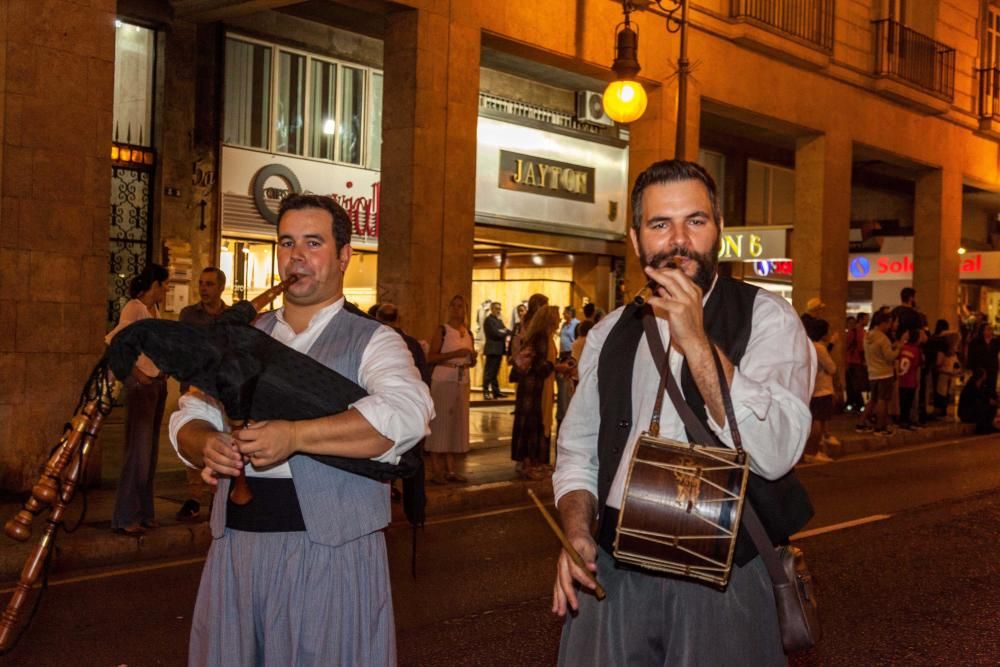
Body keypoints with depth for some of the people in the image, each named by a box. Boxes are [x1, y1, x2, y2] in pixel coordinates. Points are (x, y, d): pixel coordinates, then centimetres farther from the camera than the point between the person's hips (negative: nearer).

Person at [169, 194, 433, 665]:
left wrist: (295, 436, -28)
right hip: (237, 542, 5)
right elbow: (189, 415, 13)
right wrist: (207, 445, -11)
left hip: (330, 550, -4)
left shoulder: (371, 342, -3)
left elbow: (407, 412, -22)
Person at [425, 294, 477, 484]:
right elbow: (431, 358, -13)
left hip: (462, 382, 6)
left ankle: (451, 469, 11)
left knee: (457, 424, 6)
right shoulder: (443, 330, -4)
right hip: (443, 381, -6)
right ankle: (436, 470, -2)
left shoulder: (468, 333, 13)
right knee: (440, 423, -5)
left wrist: (473, 358, 1)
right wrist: (455, 354, -19)